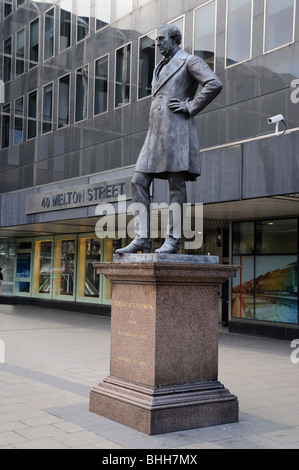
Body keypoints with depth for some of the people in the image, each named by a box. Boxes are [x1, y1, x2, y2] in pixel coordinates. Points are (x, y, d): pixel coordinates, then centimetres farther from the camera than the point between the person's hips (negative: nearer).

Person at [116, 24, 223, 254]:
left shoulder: (190, 61, 2)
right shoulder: (162, 67, 27)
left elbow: (215, 84, -14)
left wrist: (190, 108, -11)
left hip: (177, 129, -9)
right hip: (157, 132, 9)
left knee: (176, 185, -8)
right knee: (139, 182, -2)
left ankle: (173, 240, -5)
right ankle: (142, 238, -4)